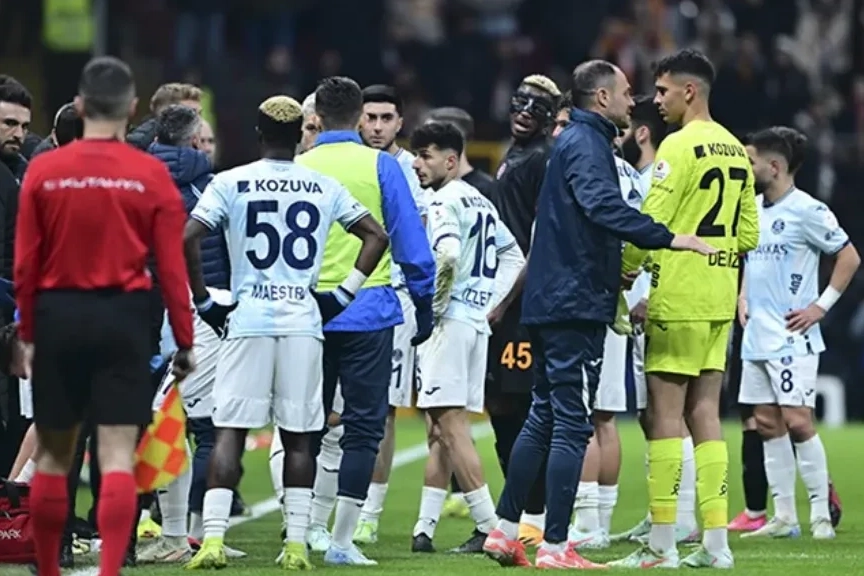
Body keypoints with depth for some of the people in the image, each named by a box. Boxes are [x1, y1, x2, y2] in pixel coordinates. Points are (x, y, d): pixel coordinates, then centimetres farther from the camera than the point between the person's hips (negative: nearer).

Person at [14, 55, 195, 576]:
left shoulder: (43, 171, 0)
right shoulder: (152, 175, -4)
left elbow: (25, 265, 1)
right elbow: (172, 268, -4)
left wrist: (29, 334, 10)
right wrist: (185, 341, 3)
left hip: (58, 316, 2)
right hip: (123, 317, -2)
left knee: (54, 455, 13)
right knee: (118, 455, -3)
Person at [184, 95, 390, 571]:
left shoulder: (231, 183, 0)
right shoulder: (324, 188, 8)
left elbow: (187, 239, -10)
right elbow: (376, 236, 9)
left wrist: (204, 301, -1)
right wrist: (342, 295, 10)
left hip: (247, 321, -2)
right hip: (303, 322, 2)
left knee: (230, 432, 0)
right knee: (298, 437, 7)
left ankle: (213, 539, -10)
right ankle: (297, 544, 5)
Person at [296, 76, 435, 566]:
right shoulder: (381, 167, -3)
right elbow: (411, 242, -3)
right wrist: (424, 303, 6)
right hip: (368, 314, -2)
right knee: (363, 427, 2)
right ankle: (343, 540, -4)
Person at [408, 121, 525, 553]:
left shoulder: (445, 202, -10)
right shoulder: (481, 203, 18)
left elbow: (448, 256, -27)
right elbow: (513, 257, 25)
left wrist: (433, 306, -14)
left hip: (450, 320, -10)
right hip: (478, 321, 10)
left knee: (450, 425, -8)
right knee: (440, 429, 11)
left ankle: (489, 526, -12)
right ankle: (424, 528, 10)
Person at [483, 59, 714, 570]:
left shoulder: (577, 142, 19)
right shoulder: (587, 145, -12)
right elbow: (605, 207, -31)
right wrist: (667, 238, -35)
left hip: (552, 301, 10)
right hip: (577, 303, -10)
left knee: (545, 417, 15)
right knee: (572, 425, -8)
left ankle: (505, 531, 18)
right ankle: (555, 547, -7)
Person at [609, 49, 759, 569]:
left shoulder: (680, 146, -12)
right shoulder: (735, 150, 12)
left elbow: (650, 224, -15)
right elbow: (749, 233, 16)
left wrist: (622, 270, -1)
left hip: (679, 297, -8)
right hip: (720, 299, 8)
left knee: (666, 413, -4)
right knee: (705, 414, 9)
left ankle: (662, 544, -5)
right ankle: (716, 542, 6)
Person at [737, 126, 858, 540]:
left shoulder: (807, 210, -10)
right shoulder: (753, 208, 12)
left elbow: (849, 257, -8)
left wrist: (821, 306, -11)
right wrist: (744, 297, 13)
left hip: (792, 339, -8)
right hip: (756, 336, 8)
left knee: (797, 421, -11)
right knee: (767, 424, 7)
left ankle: (821, 514, -3)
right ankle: (783, 517, 11)